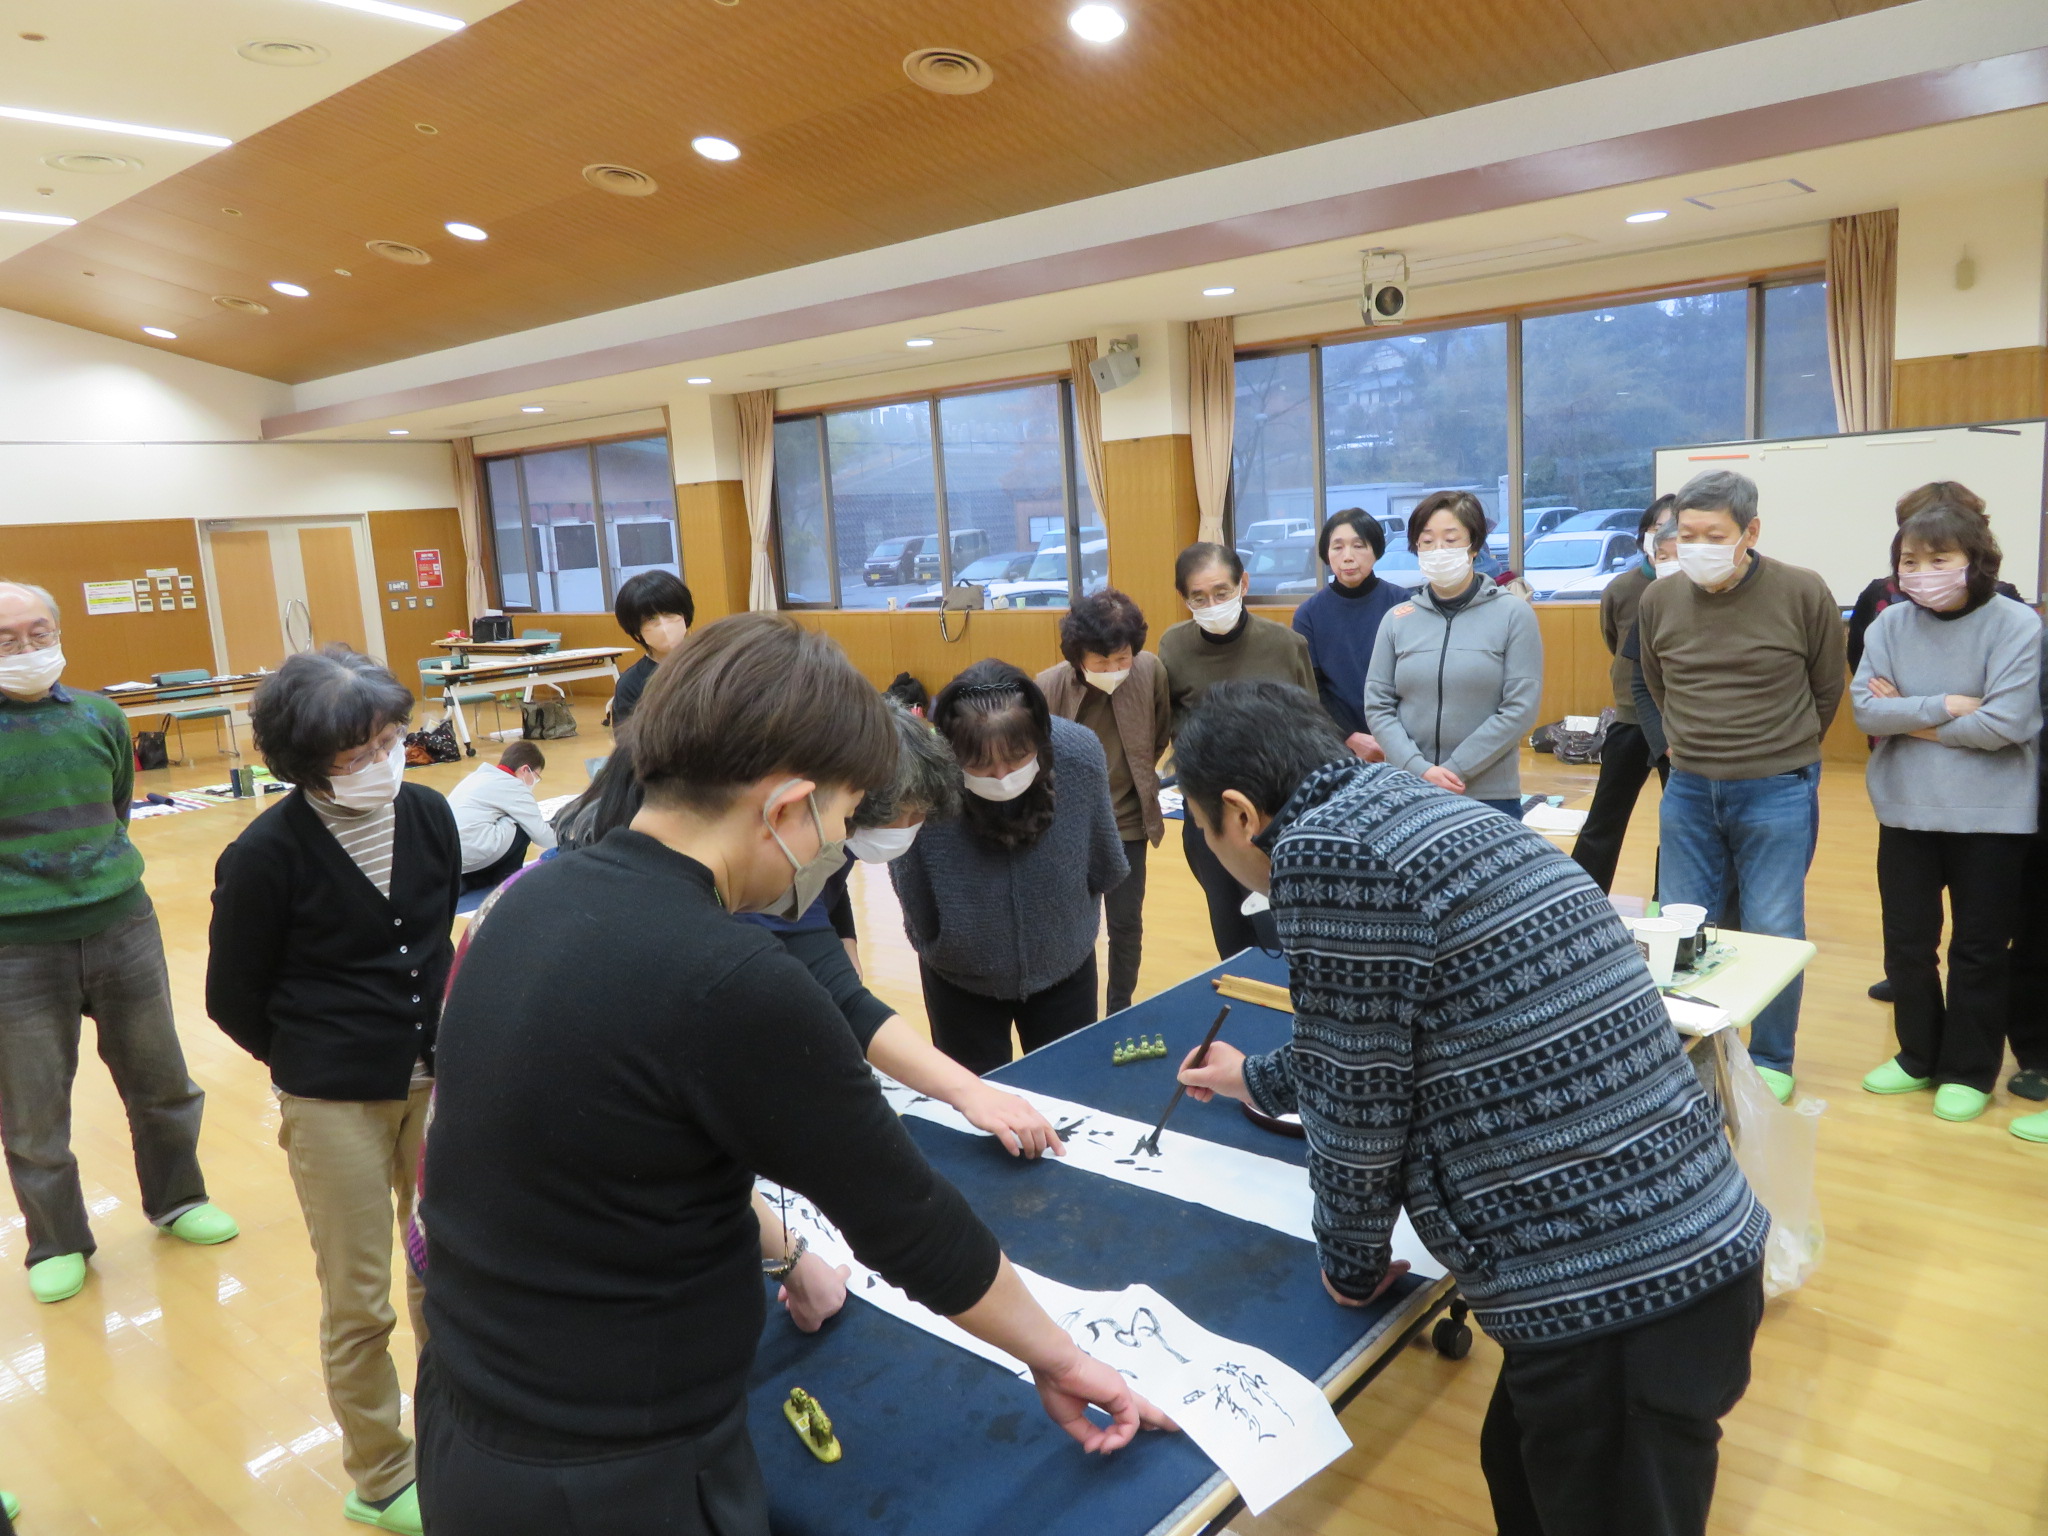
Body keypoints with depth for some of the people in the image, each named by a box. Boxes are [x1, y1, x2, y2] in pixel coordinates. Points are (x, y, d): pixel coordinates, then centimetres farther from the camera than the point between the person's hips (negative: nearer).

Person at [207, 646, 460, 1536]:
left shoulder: (429, 816, -6)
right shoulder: (265, 856, -18)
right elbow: (232, 998, -6)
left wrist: (438, 1042, 11)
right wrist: (314, 1062, 7)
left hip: (433, 1080, 4)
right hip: (334, 1103, -4)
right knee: (359, 1304, 11)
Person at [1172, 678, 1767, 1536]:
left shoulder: (1324, 848, -17)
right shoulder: (1415, 808, 12)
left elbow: (1357, 1096, -12)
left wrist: (1350, 1263, 6)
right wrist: (1260, 1082, 42)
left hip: (1611, 1291, -9)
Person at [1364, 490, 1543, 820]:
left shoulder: (1513, 613, -2)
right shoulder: (1397, 619, 3)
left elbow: (1521, 709, -7)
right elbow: (1378, 705, 2)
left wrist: (1456, 770, -13)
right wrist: (1418, 769, -12)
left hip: (1490, 795, -2)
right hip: (1407, 792, 2)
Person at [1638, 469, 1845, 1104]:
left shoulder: (1803, 594, -10)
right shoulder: (1658, 601, -1)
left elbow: (1826, 688, 4)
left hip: (1777, 794, -3)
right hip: (1688, 790, 3)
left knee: (1774, 935, 4)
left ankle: (1771, 1060, 24)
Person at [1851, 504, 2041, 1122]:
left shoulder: (2016, 625, -13)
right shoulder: (1890, 624, -2)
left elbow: (2006, 723, -20)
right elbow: (1865, 709, -9)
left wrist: (1910, 719, -13)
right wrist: (1944, 707, -18)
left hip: (1990, 815, -4)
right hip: (1906, 811, 4)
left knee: (1978, 950, 9)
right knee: (1906, 944, 13)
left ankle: (1969, 1073, 24)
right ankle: (1919, 1057, 31)